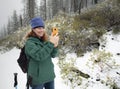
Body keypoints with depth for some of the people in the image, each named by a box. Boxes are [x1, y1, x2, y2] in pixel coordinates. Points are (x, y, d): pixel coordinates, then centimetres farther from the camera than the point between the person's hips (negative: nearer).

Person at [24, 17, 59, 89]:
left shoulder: (45, 40, 4)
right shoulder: (30, 43, -13)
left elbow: (53, 55, 2)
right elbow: (39, 56, -26)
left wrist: (55, 45, -17)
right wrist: (51, 43, -26)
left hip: (50, 76, 6)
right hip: (37, 78, -6)